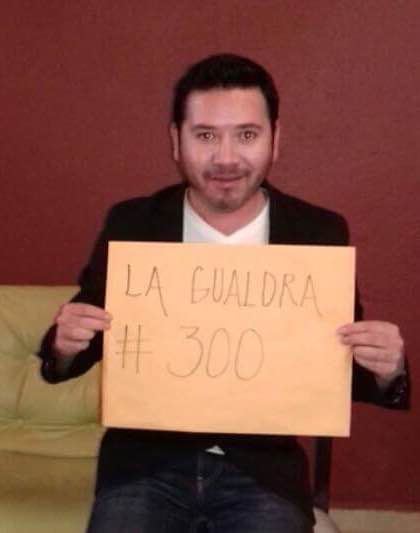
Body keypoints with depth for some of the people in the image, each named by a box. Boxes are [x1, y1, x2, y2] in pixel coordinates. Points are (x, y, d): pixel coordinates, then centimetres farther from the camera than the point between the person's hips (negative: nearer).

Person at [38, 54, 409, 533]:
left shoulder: (320, 234, -3)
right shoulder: (130, 224, -2)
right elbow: (83, 346, 8)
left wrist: (384, 371, -17)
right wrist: (65, 344, -15)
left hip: (264, 469, 0)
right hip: (146, 461, 0)